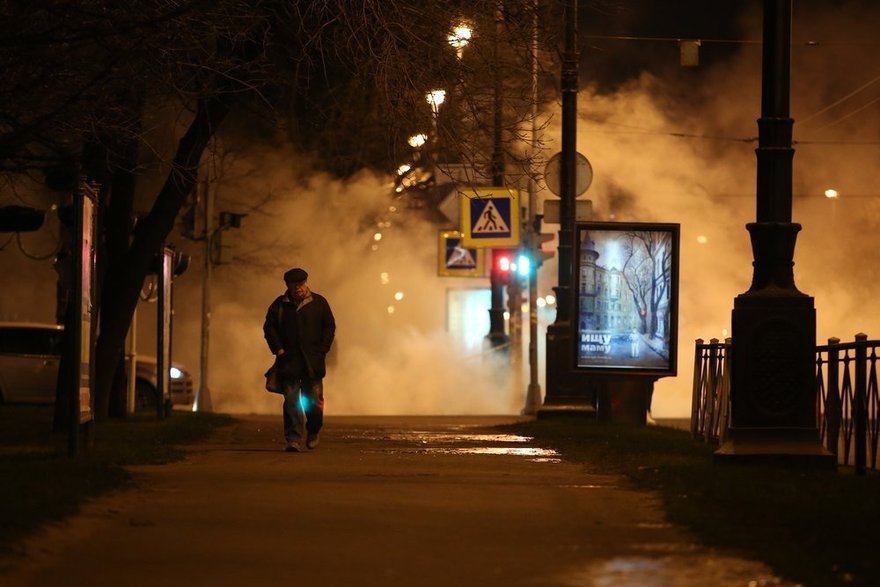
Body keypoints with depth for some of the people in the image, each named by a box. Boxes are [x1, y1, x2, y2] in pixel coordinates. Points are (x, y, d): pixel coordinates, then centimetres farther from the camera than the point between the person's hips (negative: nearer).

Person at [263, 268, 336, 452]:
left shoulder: (319, 303, 6)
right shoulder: (280, 305, 7)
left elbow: (330, 327, 8)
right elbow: (269, 327, 7)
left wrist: (321, 350, -1)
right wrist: (278, 349, -4)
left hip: (313, 361, 0)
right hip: (289, 361, 0)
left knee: (314, 401, 1)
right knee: (291, 402, -7)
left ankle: (313, 432, 27)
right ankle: (293, 440, -7)